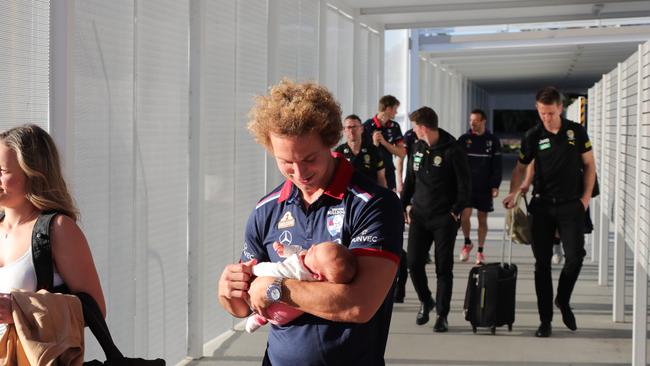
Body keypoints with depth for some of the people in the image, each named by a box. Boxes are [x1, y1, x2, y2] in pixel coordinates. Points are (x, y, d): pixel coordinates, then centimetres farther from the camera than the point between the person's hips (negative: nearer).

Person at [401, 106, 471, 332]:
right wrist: (405, 205, 11)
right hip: (419, 215, 5)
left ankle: (442, 314, 9)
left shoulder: (452, 151, -11)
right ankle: (425, 301, 24)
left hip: (445, 218, -5)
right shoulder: (418, 147, 8)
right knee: (413, 263, 0)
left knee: (444, 267, -1)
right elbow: (410, 178, 17)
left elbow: (465, 185, -8)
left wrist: (456, 211, -12)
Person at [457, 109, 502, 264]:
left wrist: (495, 186, -4)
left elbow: (497, 166, 3)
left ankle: (480, 251, 16)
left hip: (485, 187, 0)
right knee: (464, 216, -10)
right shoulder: (463, 140, 3)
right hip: (466, 186, 0)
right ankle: (467, 243, 15)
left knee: (482, 219, 5)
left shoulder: (493, 141, 2)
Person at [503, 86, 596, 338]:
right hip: (542, 206, 1)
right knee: (542, 263, 2)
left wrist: (586, 197, -1)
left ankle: (563, 300, 17)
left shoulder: (576, 132, 0)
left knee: (575, 256, -11)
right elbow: (520, 168, 6)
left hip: (571, 205, -1)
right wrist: (513, 193, -10)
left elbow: (589, 165, 6)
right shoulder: (532, 137, 0)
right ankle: (545, 319, 10)